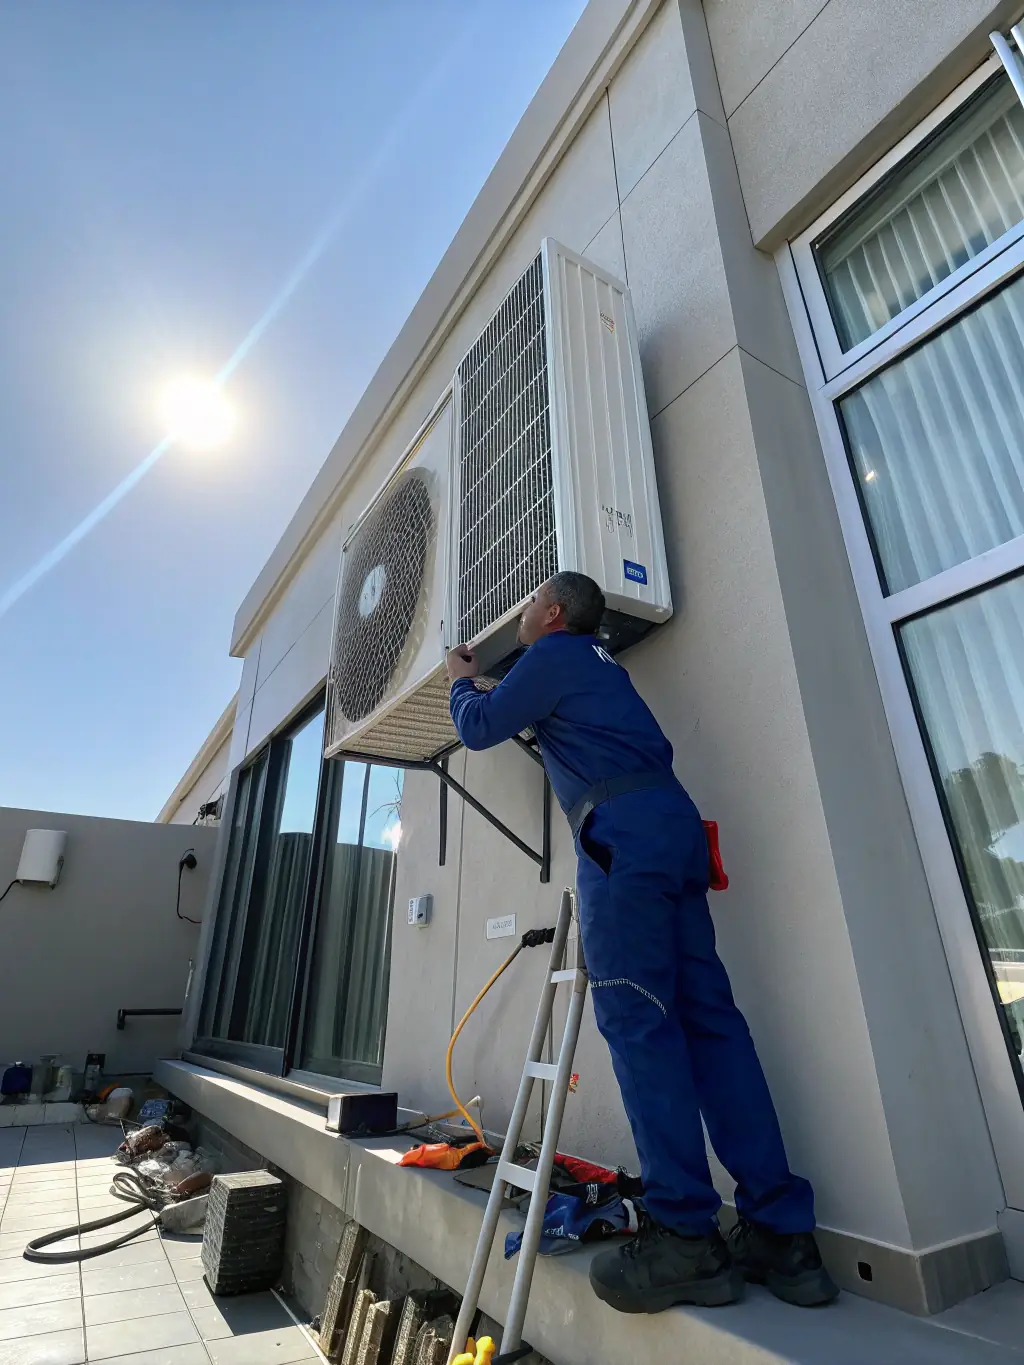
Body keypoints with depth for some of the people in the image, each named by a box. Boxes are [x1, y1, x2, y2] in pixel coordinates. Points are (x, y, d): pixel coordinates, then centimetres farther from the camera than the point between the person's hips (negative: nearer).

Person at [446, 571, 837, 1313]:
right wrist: (484, 677, 50)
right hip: (672, 820, 9)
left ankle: (686, 1237, -4)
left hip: (624, 827, -9)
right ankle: (782, 1229, 7)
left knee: (638, 1022, -8)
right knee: (707, 1014, 4)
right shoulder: (595, 660, 31)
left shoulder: (554, 654, 5)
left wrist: (462, 681, 28)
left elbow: (480, 728, 7)